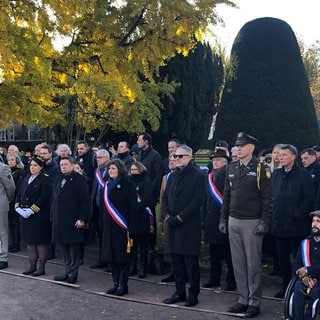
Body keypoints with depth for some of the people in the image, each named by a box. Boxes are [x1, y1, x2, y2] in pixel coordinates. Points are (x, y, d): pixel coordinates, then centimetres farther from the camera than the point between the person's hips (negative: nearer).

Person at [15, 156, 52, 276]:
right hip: (25, 215, 7)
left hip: (40, 216, -7)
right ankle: (32, 266, 20)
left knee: (41, 242, -1)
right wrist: (18, 207, -3)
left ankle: (41, 268, 7)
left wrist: (32, 210, -20)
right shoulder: (26, 179, 14)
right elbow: (19, 194, 14)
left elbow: (44, 198, -17)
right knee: (30, 242, 11)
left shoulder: (45, 180, -8)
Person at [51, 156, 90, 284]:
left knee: (74, 249, 0)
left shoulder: (79, 179, -7)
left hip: (73, 221, -7)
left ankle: (73, 274, 8)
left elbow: (84, 201, -11)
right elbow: (54, 199, 18)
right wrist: (53, 216, 12)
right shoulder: (60, 179, 15)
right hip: (59, 220, 7)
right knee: (65, 249, 13)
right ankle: (67, 272, 23)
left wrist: (82, 219, -17)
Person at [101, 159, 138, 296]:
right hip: (109, 226, 6)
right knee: (112, 255, 7)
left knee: (123, 255, -1)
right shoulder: (107, 185, 12)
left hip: (122, 226, -6)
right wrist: (104, 223, 10)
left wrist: (130, 226, -15)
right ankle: (116, 283, 16)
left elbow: (133, 207, -9)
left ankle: (123, 285, 7)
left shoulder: (128, 185, -6)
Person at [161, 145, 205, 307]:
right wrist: (167, 215, -2)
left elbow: (198, 200, -13)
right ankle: (180, 292, 22)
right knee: (176, 260, 12)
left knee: (191, 260, 0)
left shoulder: (198, 175, -5)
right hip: (172, 224, 6)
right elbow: (165, 197, 14)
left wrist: (179, 218, -15)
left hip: (189, 225, -6)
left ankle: (193, 294, 10)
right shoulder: (173, 176, 15)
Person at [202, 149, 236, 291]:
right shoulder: (210, 177, 12)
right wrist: (204, 219, 11)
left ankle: (231, 281, 12)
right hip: (212, 220, 7)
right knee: (214, 253, 14)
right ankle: (214, 278, 24)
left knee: (229, 253, 2)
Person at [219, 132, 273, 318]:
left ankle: (254, 302, 12)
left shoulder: (261, 169, -7)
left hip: (252, 222, -5)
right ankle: (243, 299, 20)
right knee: (238, 263, 10)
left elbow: (267, 198, -8)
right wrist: (223, 219, 10)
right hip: (233, 221, 6)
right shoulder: (232, 168, 10)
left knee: (253, 264, 1)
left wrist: (264, 223, -13)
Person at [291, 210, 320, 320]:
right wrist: (304, 276, -8)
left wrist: (308, 270, -11)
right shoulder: (306, 243, 16)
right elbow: (295, 265, 12)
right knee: (298, 288, -28)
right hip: (307, 280, 4)